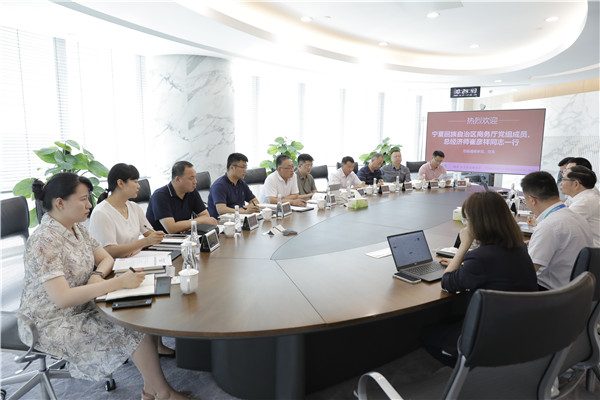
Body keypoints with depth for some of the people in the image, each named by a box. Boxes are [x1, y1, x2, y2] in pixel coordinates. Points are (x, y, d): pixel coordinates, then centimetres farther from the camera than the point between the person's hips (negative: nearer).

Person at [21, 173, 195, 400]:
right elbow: (62, 298, -32)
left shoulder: (77, 228, 2)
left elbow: (106, 258, 9)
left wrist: (97, 276, -14)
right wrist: (118, 283, -35)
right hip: (51, 325, -8)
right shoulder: (44, 242, -25)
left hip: (80, 307, 8)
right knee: (136, 330, -18)